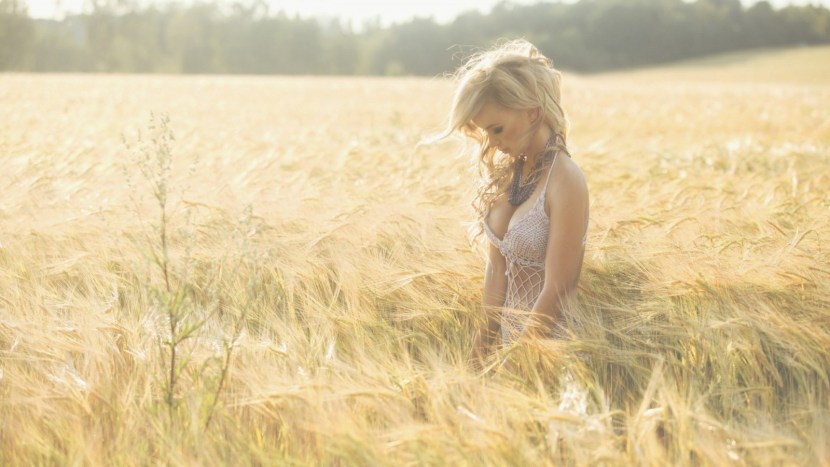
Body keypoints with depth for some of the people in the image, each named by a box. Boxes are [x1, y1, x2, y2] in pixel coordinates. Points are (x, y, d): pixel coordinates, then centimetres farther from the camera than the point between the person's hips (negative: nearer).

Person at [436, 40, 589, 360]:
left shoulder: (565, 181, -19)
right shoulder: (507, 172, 4)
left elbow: (558, 292, -19)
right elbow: (496, 268, 6)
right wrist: (483, 348, 3)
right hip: (513, 340, 7)